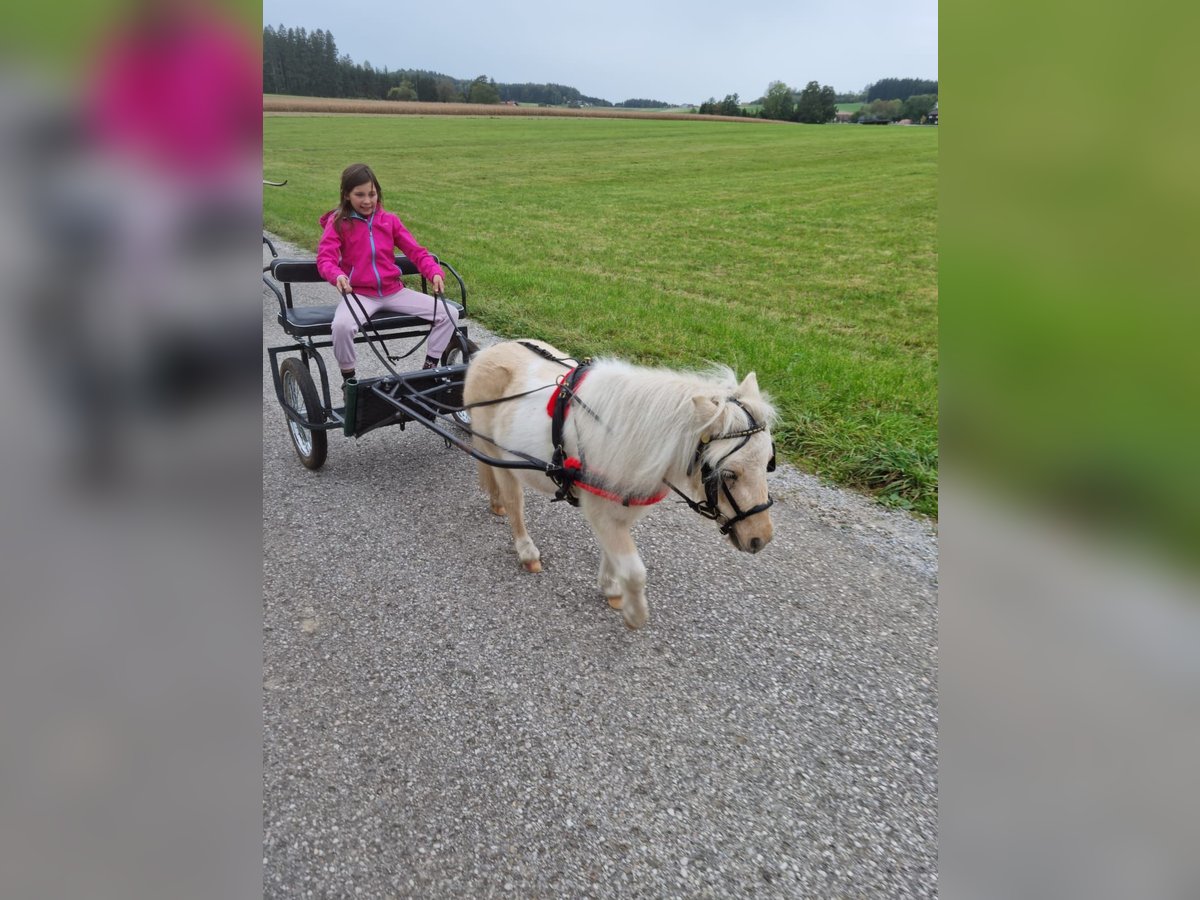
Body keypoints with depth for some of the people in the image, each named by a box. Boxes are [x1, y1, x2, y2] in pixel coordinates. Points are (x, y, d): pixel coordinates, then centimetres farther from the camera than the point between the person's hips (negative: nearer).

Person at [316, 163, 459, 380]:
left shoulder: (390, 220, 6)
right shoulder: (338, 222, -2)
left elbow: (415, 251, 1)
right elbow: (325, 257, -13)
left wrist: (435, 272, -18)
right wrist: (337, 275, -36)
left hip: (393, 291, 3)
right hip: (359, 294, -3)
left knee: (450, 314, -10)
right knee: (341, 325, -37)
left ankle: (429, 367, 4)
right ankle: (348, 379, -11)